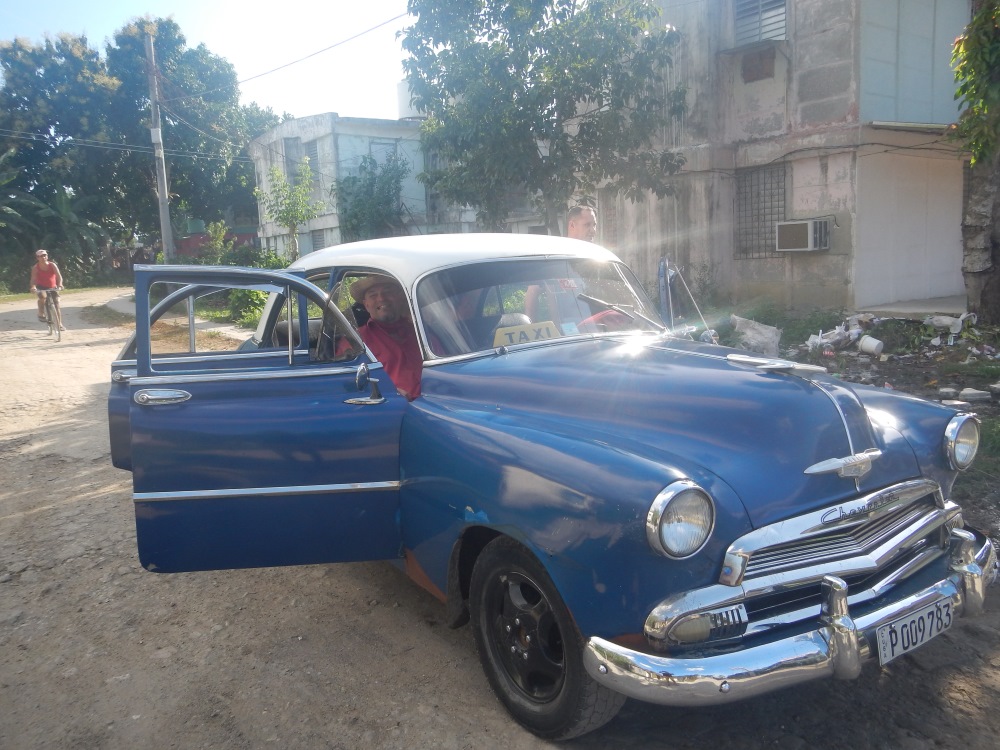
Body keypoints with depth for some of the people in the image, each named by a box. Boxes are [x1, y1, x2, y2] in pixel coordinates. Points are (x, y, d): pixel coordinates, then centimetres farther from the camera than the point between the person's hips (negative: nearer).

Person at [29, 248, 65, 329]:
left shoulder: (52, 265, -14)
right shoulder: (35, 267, -16)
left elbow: (59, 276, -24)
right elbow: (33, 278, -27)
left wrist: (60, 284, -43)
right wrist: (33, 287, -48)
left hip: (52, 287, 2)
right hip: (41, 287, -2)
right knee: (42, 296, -35)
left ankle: (59, 324, 6)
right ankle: (41, 314, -13)